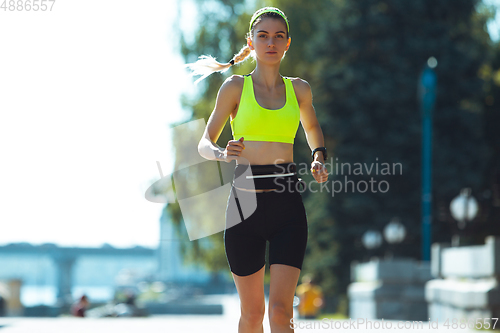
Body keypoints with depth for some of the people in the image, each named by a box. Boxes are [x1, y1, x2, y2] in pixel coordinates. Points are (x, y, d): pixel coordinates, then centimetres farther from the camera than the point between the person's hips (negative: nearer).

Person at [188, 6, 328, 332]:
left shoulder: (299, 89, 10)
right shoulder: (235, 87, 3)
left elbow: (312, 127, 30)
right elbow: (204, 144, 4)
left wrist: (319, 158, 10)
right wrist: (222, 153, -19)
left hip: (288, 207, 1)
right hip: (246, 202, -1)